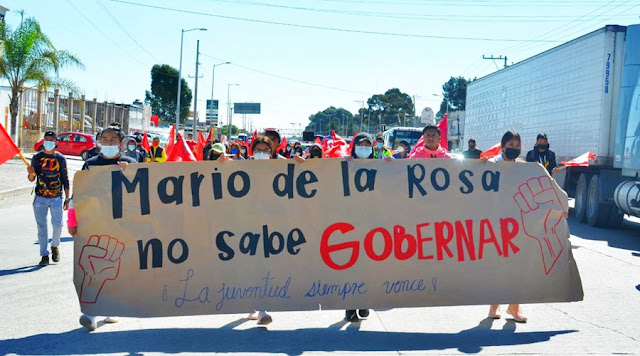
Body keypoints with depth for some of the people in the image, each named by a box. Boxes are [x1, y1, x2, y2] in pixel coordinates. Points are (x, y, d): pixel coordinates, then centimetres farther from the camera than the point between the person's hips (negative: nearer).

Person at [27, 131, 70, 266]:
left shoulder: (61, 158, 3)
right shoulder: (37, 157, 5)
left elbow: (65, 180, 5)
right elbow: (31, 179, 9)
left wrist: (67, 198, 1)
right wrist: (31, 174, -15)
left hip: (56, 197, -1)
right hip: (40, 198, 1)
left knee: (57, 224, -9)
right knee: (41, 227, 2)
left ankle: (55, 246, 19)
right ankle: (44, 255, 11)